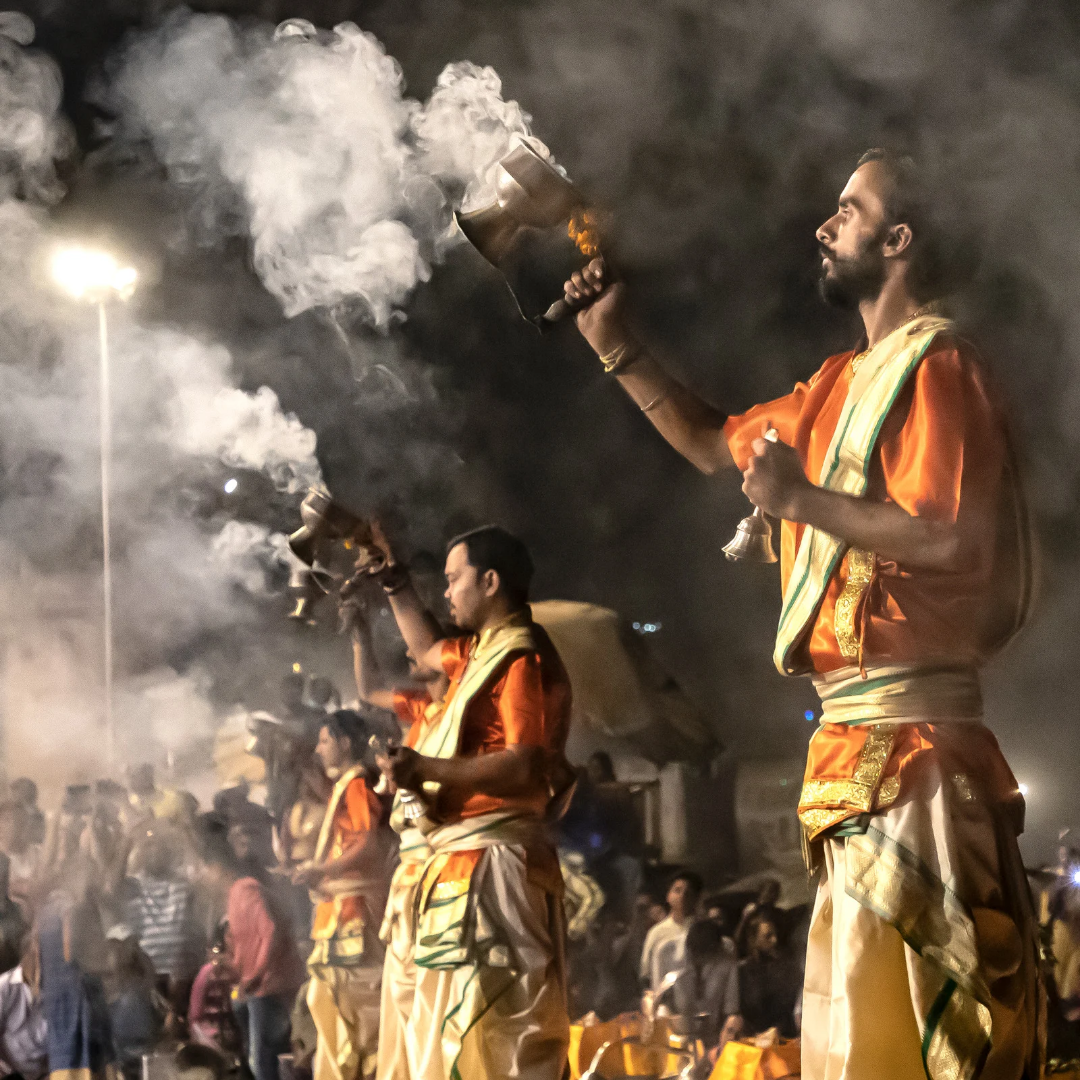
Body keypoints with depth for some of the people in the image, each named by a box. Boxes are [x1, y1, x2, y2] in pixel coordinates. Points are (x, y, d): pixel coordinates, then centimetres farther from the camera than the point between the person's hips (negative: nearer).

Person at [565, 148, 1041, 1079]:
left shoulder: (935, 365, -11)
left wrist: (802, 499, -16)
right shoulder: (845, 381, 18)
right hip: (859, 740, 10)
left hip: (903, 737, -10)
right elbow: (717, 444, 31)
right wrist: (618, 348, 22)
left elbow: (953, 539, -23)